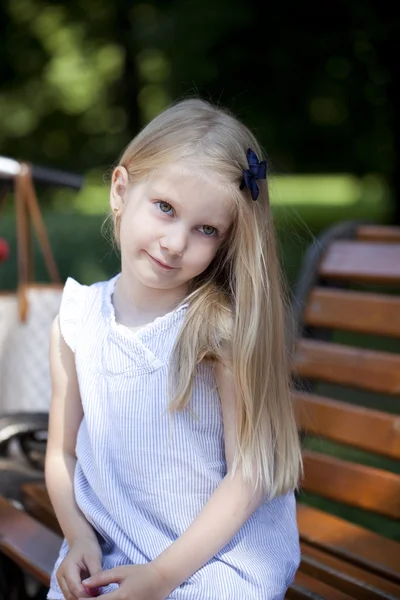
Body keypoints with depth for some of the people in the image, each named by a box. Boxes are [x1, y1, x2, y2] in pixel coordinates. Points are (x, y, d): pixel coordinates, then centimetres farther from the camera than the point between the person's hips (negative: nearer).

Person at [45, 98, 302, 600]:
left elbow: (249, 474, -13)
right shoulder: (75, 323, -1)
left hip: (219, 555, -2)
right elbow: (62, 452, 6)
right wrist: (79, 537, -10)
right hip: (106, 557, 3)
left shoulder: (223, 330, -13)